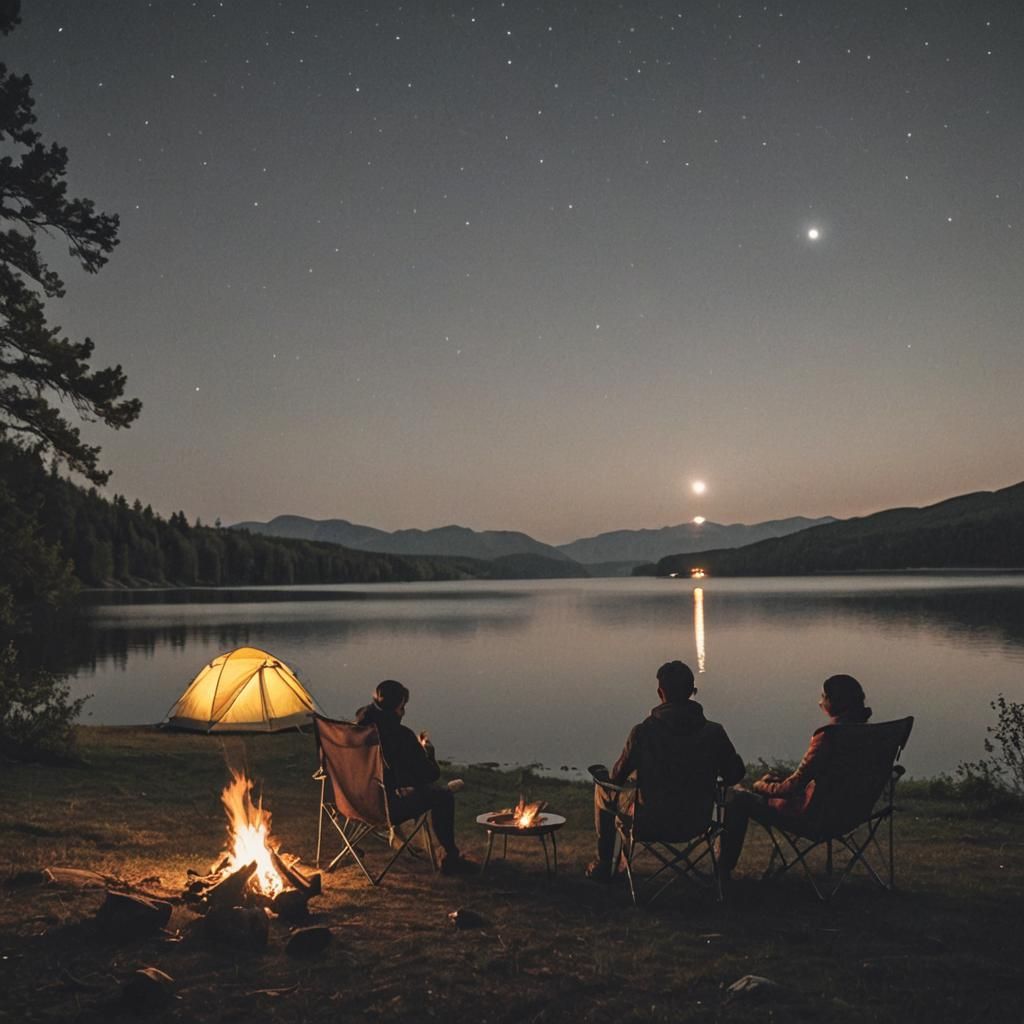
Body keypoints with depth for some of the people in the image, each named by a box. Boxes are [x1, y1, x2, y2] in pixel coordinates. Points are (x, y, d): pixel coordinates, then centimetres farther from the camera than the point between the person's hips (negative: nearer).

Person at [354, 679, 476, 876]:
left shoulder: (358, 725, 1)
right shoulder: (399, 734, -19)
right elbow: (431, 773, -11)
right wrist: (427, 748, 9)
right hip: (384, 808, -8)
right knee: (443, 796, 9)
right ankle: (451, 859, 19)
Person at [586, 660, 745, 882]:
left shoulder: (643, 732, -20)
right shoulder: (714, 732, -13)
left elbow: (617, 778, -8)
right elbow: (735, 775, 0)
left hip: (652, 822, -2)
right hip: (698, 822, 2)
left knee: (604, 791, 27)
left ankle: (603, 867, 36)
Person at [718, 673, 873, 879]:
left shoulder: (827, 737, -25)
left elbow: (793, 787, -19)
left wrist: (762, 786, 0)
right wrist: (781, 778, 12)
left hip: (814, 815, -9)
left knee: (737, 797, 4)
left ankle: (723, 870, 17)